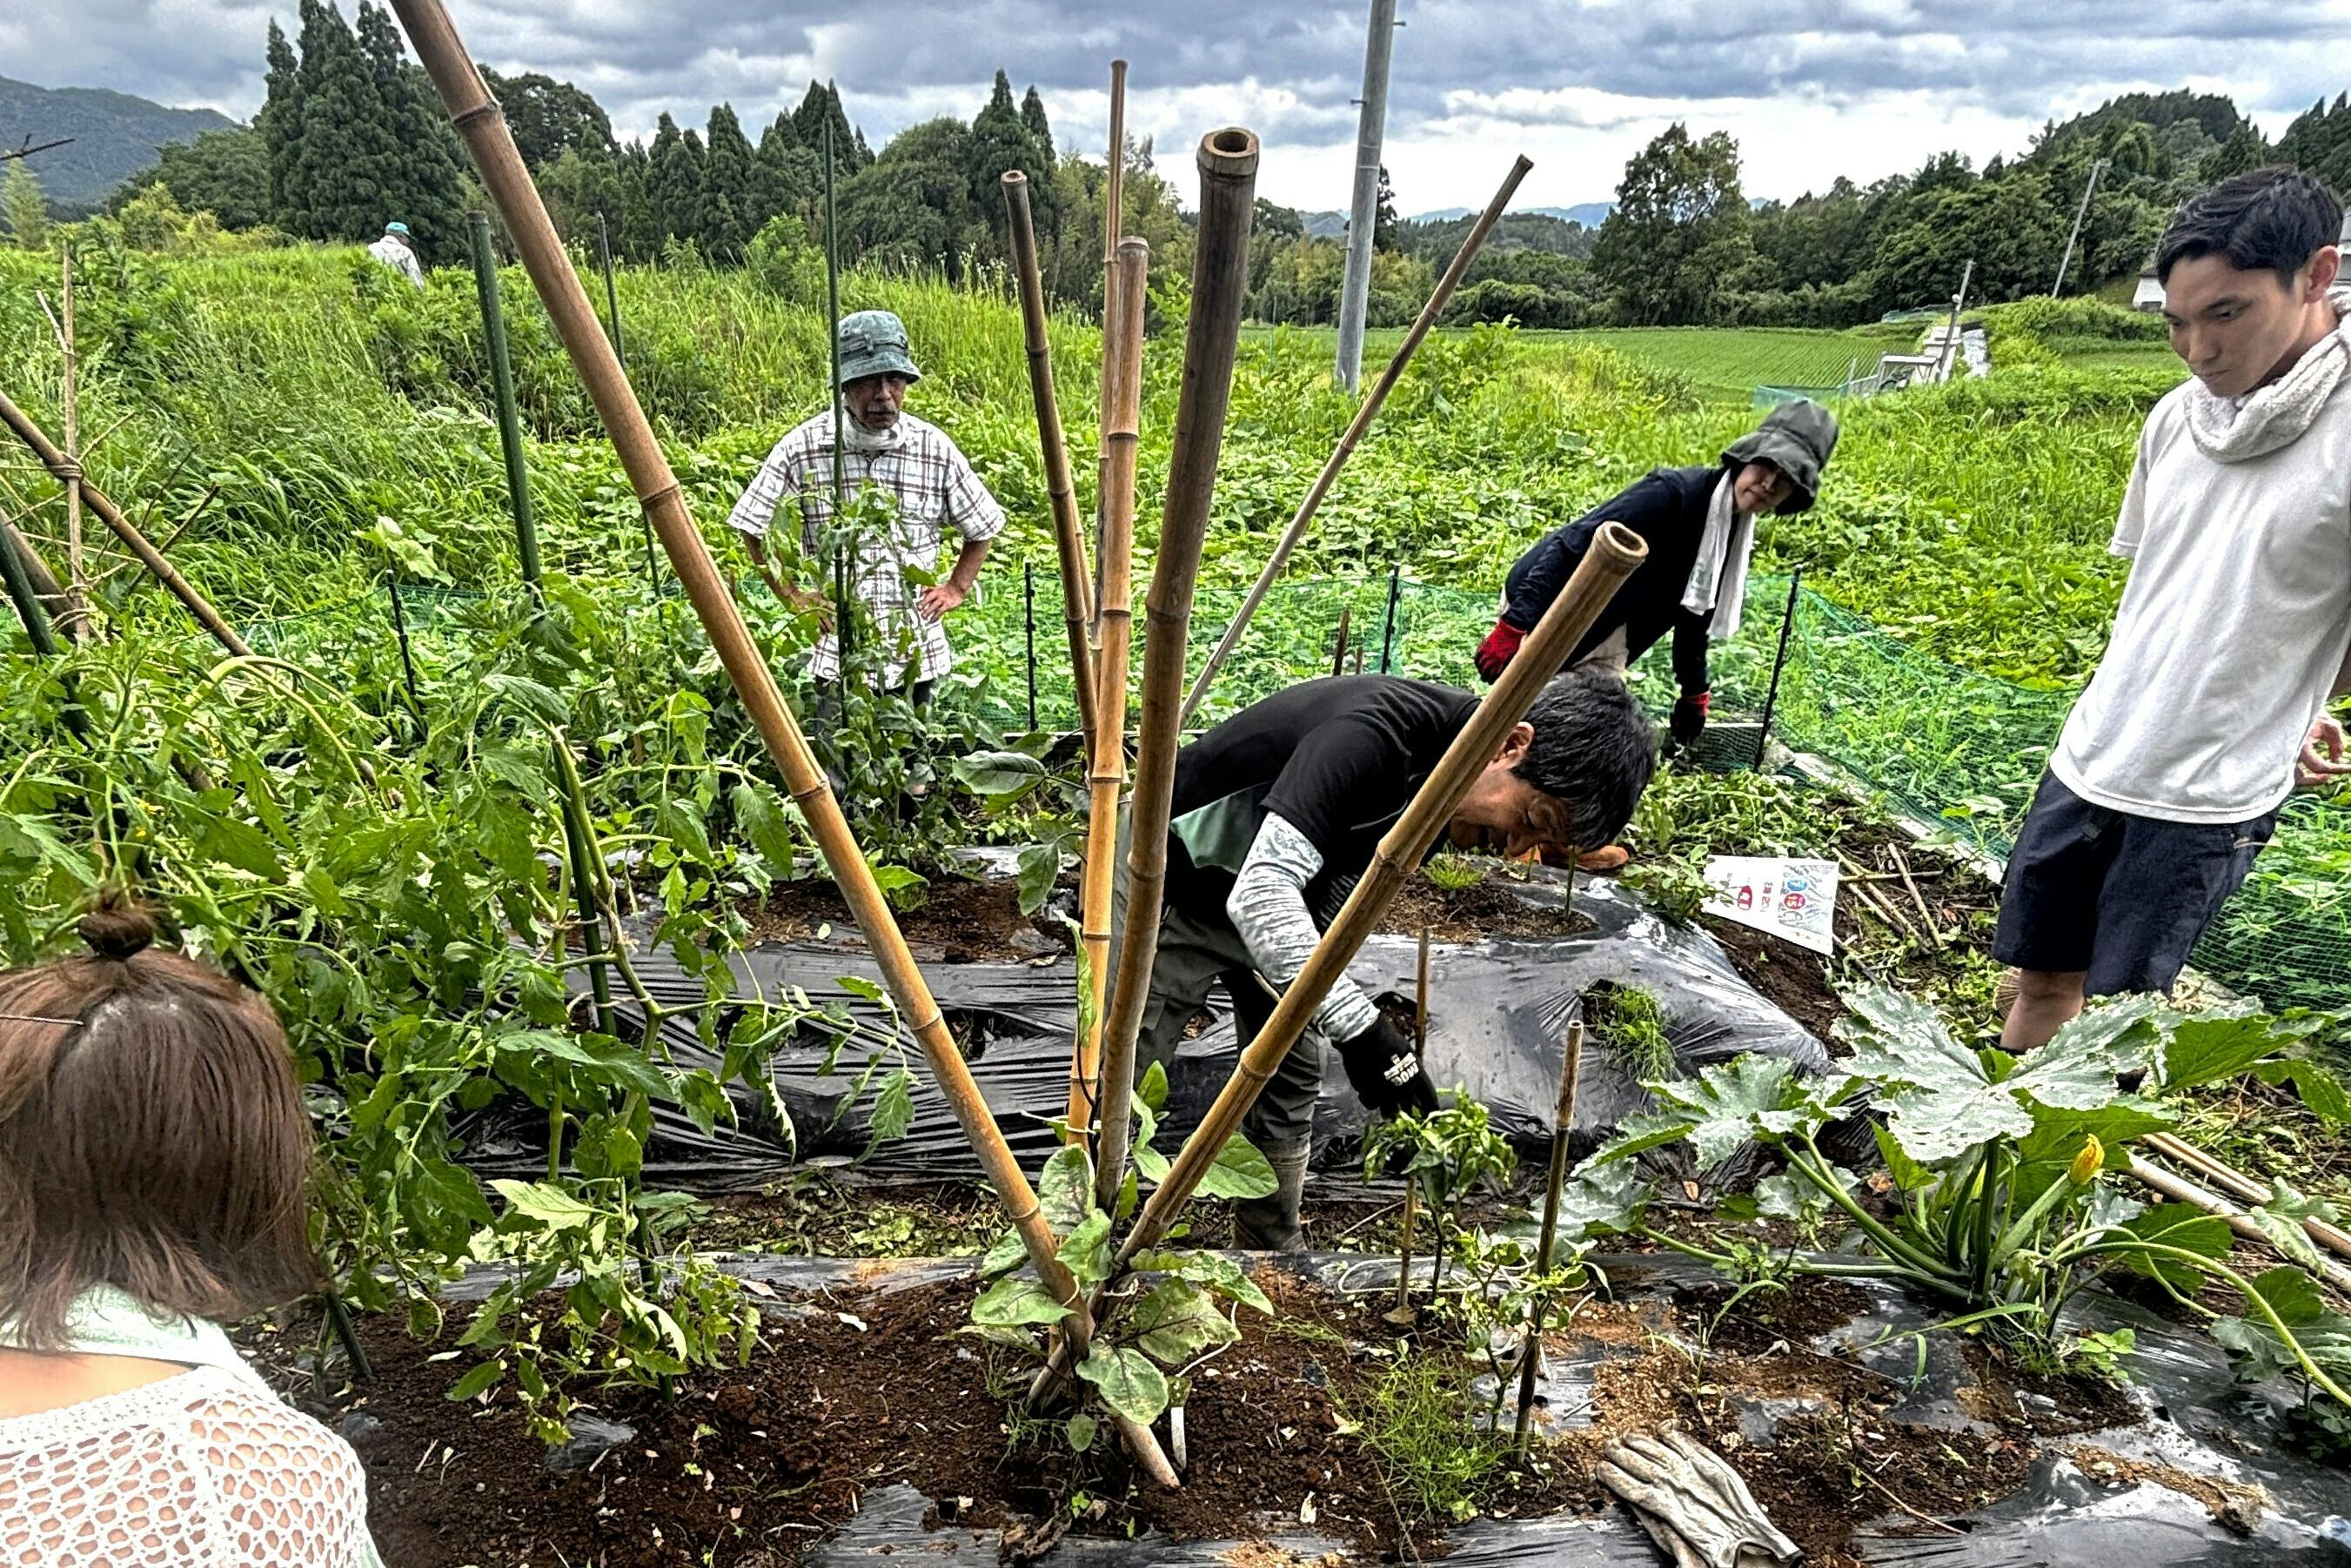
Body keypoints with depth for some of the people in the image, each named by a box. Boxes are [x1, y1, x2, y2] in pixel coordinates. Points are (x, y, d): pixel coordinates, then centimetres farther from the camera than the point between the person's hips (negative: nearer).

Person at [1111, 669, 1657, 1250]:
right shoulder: (1374, 735, -37)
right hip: (1169, 886, -8)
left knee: (1290, 1085, 9)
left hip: (1276, 900, 8)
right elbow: (1261, 891, -42)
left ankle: (1272, 1260, 24)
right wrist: (1359, 1026, -46)